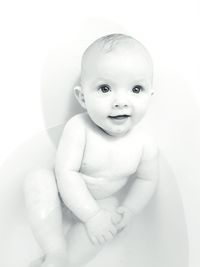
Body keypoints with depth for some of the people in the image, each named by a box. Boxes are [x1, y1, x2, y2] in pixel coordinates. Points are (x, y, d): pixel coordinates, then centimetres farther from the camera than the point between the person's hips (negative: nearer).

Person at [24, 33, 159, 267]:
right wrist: (91, 215, -31)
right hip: (65, 196, -1)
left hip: (103, 202, 2)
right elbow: (66, 173, -28)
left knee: (110, 226, -29)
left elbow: (146, 180, -3)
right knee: (37, 179, -28)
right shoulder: (78, 128, -29)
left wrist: (127, 211, -15)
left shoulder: (145, 144, -19)